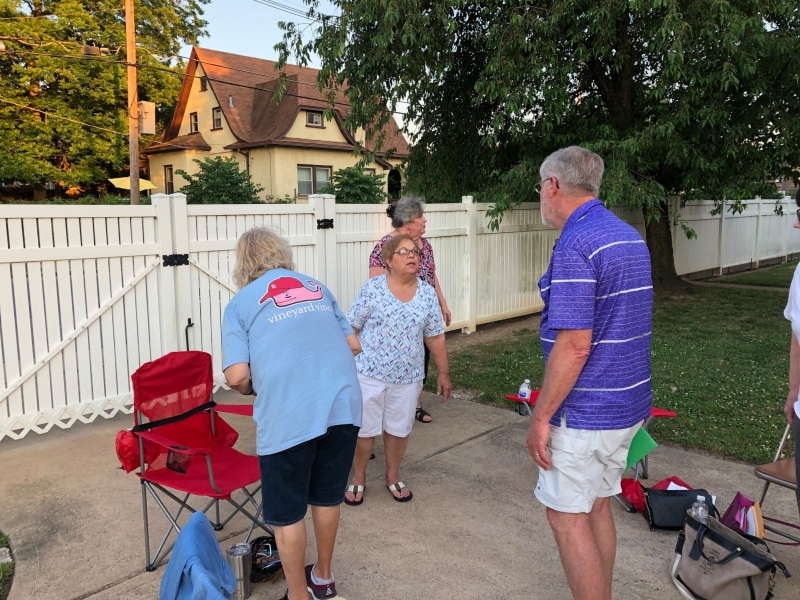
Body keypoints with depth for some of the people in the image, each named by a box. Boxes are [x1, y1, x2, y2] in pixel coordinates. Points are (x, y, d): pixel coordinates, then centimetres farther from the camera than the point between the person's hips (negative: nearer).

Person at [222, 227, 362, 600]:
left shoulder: (240, 303, 6)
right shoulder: (316, 287, 18)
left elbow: (237, 376, -4)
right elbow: (354, 345, 18)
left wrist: (252, 388, 18)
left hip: (289, 417, -5)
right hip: (343, 405, 5)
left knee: (287, 512, 14)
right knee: (328, 496, 23)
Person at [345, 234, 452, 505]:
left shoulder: (427, 293, 0)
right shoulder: (373, 288, -10)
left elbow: (435, 337, 6)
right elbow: (351, 328, -6)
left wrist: (444, 373, 7)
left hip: (408, 377, 3)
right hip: (368, 373, -3)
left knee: (398, 429, 15)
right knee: (363, 429, 9)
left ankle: (393, 476, 37)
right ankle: (358, 478, 30)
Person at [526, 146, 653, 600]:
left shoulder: (575, 246, -20)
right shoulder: (631, 237, 9)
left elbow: (574, 347, -25)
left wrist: (541, 417, -17)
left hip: (585, 414, -9)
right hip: (629, 405, 9)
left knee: (568, 516, 6)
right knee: (597, 507, 21)